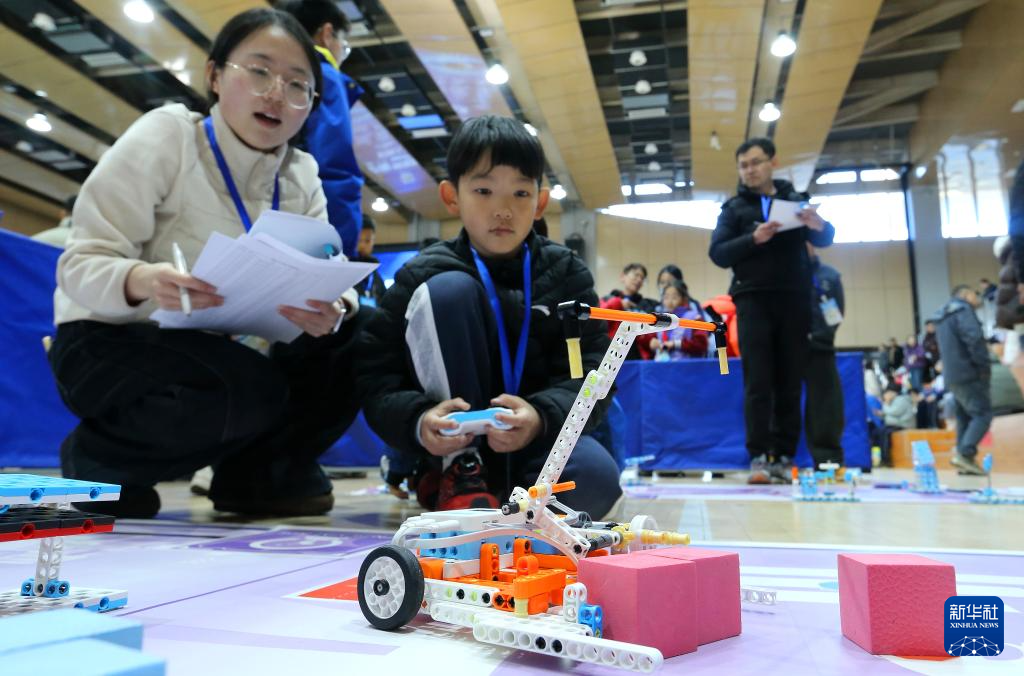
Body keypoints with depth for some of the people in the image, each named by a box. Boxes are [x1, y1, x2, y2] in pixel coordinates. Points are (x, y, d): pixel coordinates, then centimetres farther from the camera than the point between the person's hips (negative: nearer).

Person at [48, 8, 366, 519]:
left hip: (211, 351, 5)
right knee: (252, 391, -33)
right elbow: (80, 264, -18)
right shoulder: (165, 136, -13)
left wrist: (334, 309, -35)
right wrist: (142, 281, -41)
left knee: (351, 340, -15)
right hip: (109, 343, -5)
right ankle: (94, 463, -4)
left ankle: (257, 473, 4)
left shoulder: (301, 176, 1)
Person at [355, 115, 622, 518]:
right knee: (449, 288, -19)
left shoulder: (566, 274, 1)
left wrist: (541, 417, -28)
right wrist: (418, 420, -30)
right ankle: (458, 473, -16)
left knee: (597, 479, -34)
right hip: (450, 444, 0)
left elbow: (590, 375, -7)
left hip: (537, 441, 1)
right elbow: (376, 380, -8)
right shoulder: (423, 276, -3)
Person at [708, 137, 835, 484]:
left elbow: (825, 239, 8)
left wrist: (819, 226, -16)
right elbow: (718, 253, -1)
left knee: (790, 383, 2)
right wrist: (753, 239, -18)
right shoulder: (734, 207, 10)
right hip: (754, 300, -2)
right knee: (758, 383, -6)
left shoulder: (796, 199, 14)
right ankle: (758, 456, -5)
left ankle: (784, 456, 7)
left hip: (793, 299, 2)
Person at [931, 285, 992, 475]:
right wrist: (985, 365, -16)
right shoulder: (963, 310, -8)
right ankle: (965, 454, -20)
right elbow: (974, 338, -23)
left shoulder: (943, 316, 21)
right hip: (969, 373, -9)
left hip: (952, 377, 9)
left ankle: (964, 459, 7)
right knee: (982, 414, -9)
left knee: (965, 417, 10)